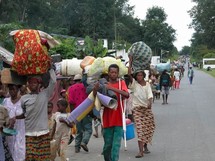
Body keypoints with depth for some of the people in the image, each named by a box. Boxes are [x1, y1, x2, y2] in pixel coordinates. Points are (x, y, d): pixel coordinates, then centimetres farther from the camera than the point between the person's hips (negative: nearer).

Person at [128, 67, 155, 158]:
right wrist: (129, 74, -38)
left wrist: (150, 103, -26)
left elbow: (150, 95, -8)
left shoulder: (147, 84, 5)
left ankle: (145, 146, 28)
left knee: (148, 127, 6)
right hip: (137, 108, -3)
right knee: (140, 128, -12)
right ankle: (141, 151, -15)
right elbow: (130, 78, -19)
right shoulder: (134, 83, 1)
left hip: (147, 108, 3)